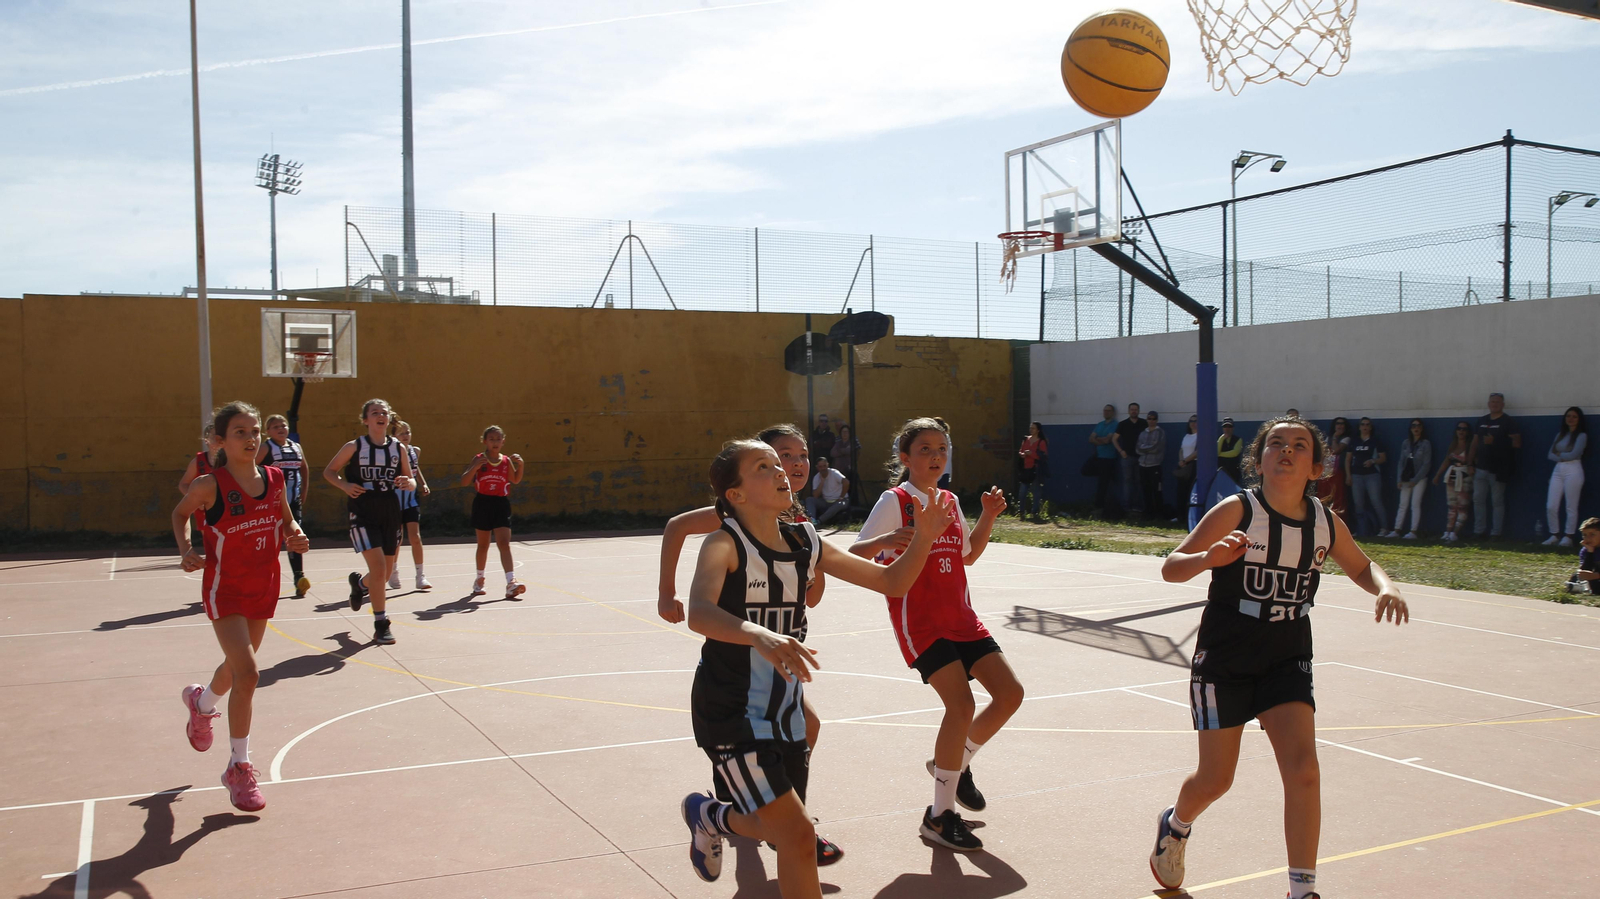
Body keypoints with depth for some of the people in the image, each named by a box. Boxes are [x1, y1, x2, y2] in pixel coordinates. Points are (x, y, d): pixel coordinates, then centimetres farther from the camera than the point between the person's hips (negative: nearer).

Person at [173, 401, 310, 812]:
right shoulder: (210, 485, -16)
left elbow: (286, 519, 11)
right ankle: (239, 767, -2)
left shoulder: (274, 479, -4)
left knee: (237, 665, 23)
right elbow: (180, 513, 3)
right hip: (225, 589, -5)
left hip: (263, 588, 6)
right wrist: (186, 549, -12)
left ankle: (201, 701, 58)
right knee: (247, 672, -16)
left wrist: (295, 536, -10)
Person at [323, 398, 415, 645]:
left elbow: (411, 482, 10)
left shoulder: (398, 448, 4)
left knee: (386, 573, 12)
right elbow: (329, 471, 6)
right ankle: (381, 625, -2)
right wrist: (344, 485, -13)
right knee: (378, 567, -15)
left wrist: (407, 483, -14)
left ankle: (359, 583, 48)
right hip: (363, 515, -4)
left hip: (391, 514, 4)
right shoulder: (354, 447, -3)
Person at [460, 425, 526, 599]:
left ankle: (511, 583, -22)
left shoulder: (506, 461, 3)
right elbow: (464, 482, -8)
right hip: (483, 503, -1)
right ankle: (479, 579, 33)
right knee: (483, 545, 13)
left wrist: (520, 465, 0)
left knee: (504, 544, -12)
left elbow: (515, 480, 18)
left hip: (501, 504, 1)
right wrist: (475, 467, -24)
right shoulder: (479, 459, -3)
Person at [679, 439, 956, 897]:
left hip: (785, 712, 7)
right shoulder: (725, 544, -18)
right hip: (730, 715, -7)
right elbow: (699, 614, -38)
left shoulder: (804, 543, 1)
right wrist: (759, 635, -57)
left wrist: (923, 538, -15)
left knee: (781, 830, 18)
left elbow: (892, 581, 3)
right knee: (798, 835, -14)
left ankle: (707, 815, 47)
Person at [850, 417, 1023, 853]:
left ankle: (957, 764, 24)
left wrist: (988, 517, 10)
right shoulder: (894, 501, -8)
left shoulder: (950, 501, 12)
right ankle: (939, 816, -4)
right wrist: (886, 540, -35)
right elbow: (853, 555, -15)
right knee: (962, 704, -18)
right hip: (919, 621, -7)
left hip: (960, 616, 7)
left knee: (1010, 692, 1)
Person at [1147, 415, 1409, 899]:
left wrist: (1386, 588, -8)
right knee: (1215, 780, 6)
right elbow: (1170, 568, -21)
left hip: (1288, 661, 3)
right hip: (1224, 661, -3)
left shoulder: (1325, 522, -4)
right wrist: (1209, 557, -43)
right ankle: (1175, 826, 40)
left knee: (1302, 769, -13)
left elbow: (1362, 567, 15)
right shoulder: (1238, 510, -17)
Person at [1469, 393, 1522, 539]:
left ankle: (1496, 532, 5)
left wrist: (1495, 442, -18)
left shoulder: (1509, 422, -3)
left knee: (1497, 501, 0)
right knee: (1478, 499, 5)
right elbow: (1475, 443, 17)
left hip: (1497, 470, -6)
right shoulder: (1482, 421, 16)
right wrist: (1471, 463, 11)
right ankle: (1479, 530, 12)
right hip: (1480, 468, 6)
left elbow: (1517, 443, -11)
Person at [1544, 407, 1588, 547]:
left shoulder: (1581, 435, 0)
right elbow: (1551, 455, 10)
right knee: (1551, 506, -1)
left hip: (1573, 471, -6)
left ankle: (1569, 537, 4)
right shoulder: (1560, 435, 17)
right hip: (1558, 470, 6)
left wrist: (1560, 454, 2)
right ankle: (1554, 535, 9)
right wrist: (1561, 457, -7)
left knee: (1571, 507, -3)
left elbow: (1574, 454, -13)